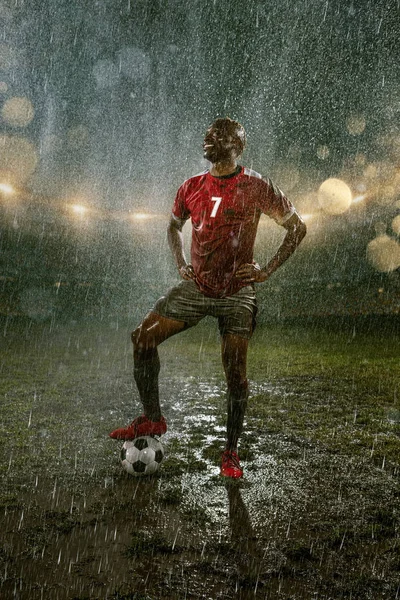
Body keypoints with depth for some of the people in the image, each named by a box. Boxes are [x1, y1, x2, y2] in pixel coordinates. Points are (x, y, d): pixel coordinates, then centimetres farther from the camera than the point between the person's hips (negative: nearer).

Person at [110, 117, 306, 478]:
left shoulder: (257, 188, -6)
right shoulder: (192, 188, 6)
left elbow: (297, 228, 1)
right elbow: (174, 225, 24)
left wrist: (268, 271, -7)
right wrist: (181, 263, 8)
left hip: (237, 294, -4)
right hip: (195, 287, 4)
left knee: (236, 375, -1)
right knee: (143, 338, -6)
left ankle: (231, 452, 21)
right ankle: (152, 418, 13)